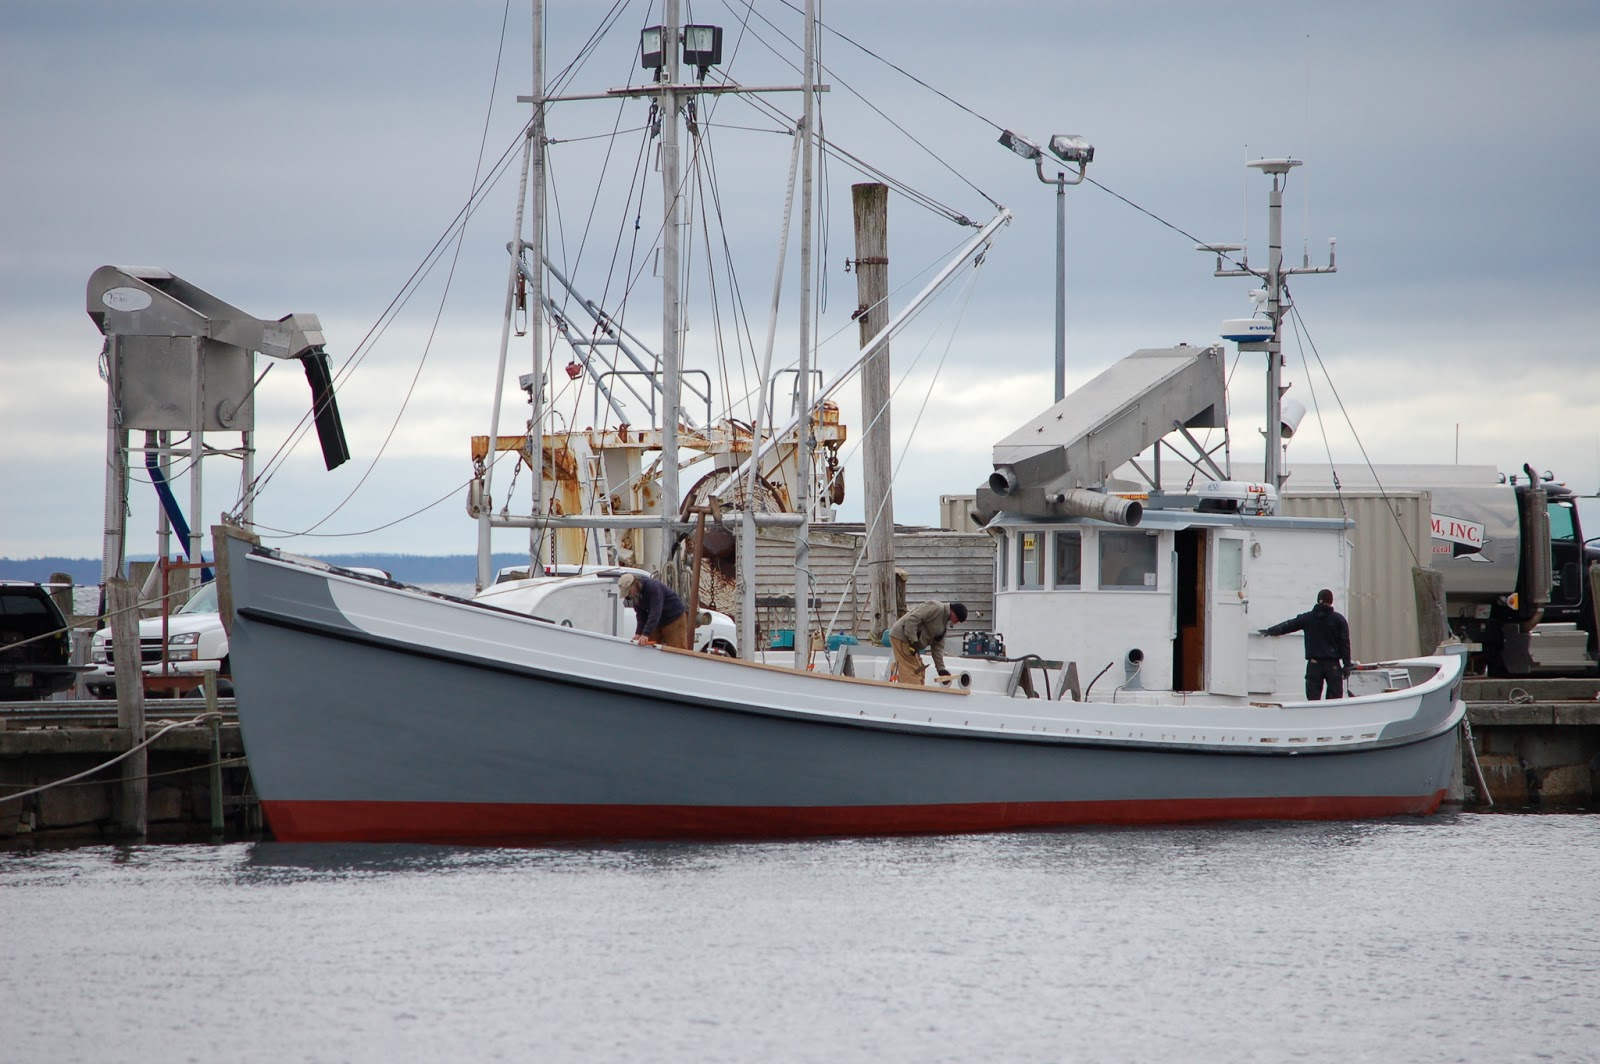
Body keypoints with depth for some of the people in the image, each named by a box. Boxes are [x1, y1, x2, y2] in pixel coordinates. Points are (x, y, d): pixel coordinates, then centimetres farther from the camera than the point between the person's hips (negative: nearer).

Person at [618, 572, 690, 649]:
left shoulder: (653, 587, -30)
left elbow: (655, 612, -37)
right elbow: (641, 614, -2)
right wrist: (639, 633, -16)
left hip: (674, 618, -8)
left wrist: (646, 634, -42)